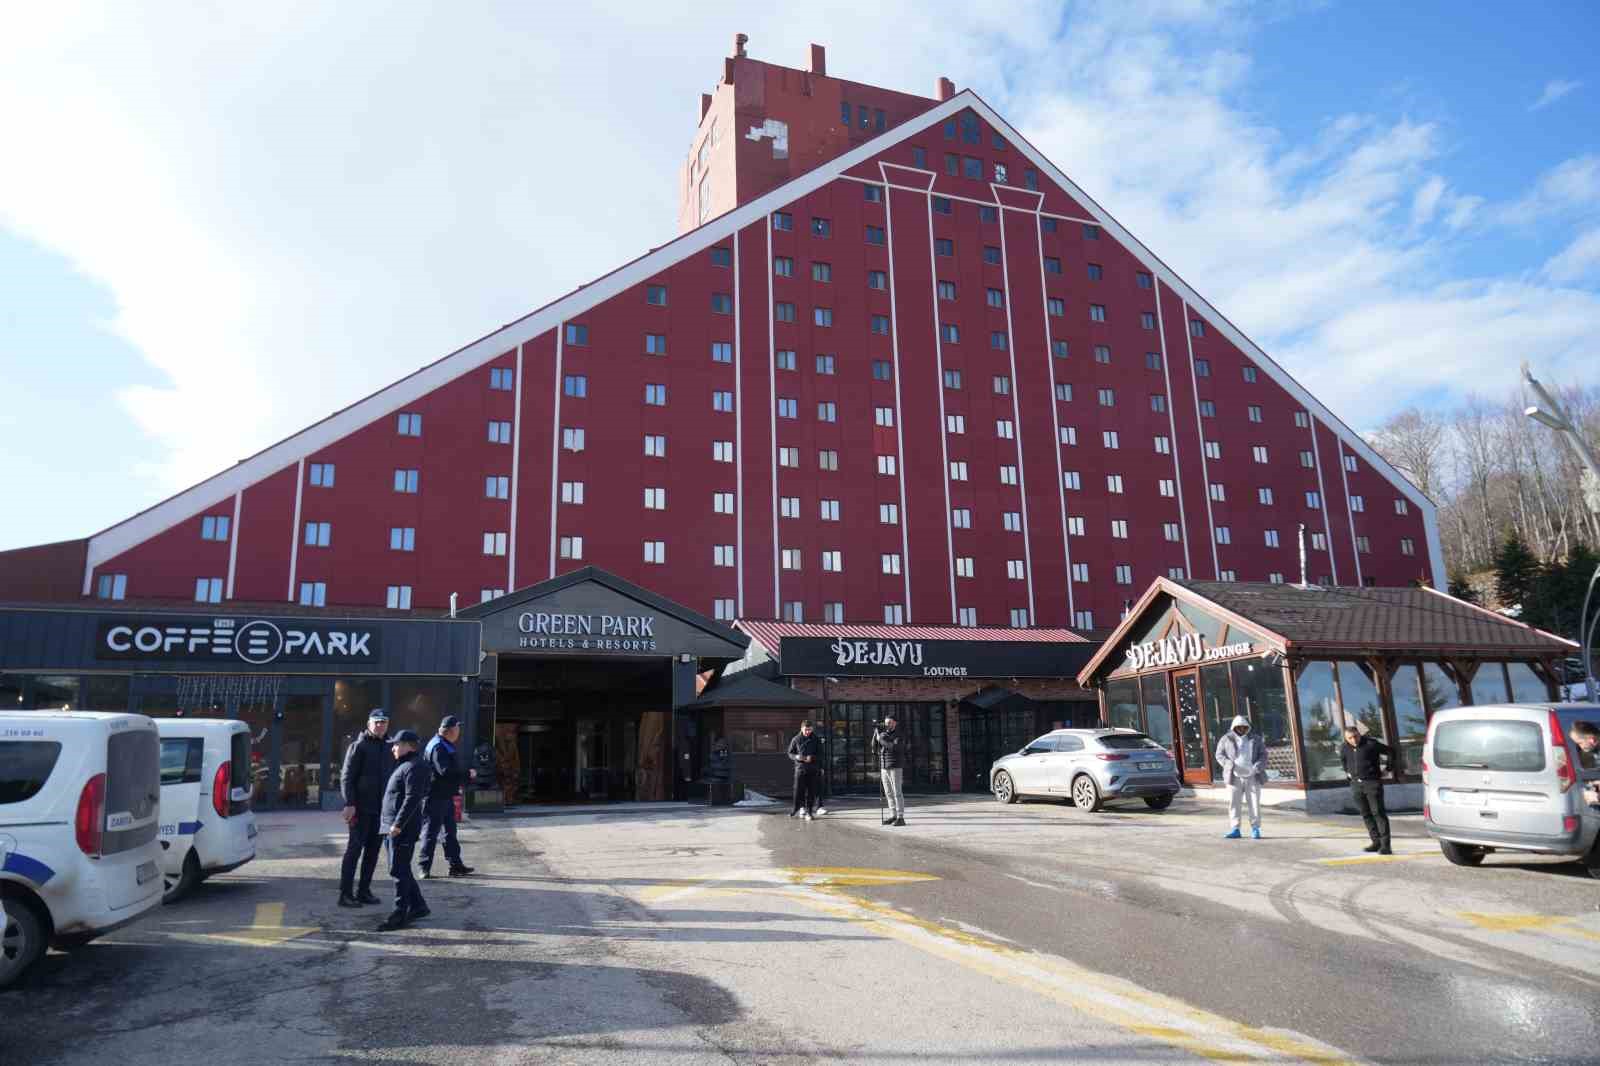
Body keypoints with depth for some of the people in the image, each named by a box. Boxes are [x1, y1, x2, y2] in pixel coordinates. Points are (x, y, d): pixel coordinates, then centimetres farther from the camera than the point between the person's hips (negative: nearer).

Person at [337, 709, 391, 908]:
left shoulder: (387, 748, 14)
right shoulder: (358, 746, -6)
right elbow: (346, 777, -10)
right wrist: (350, 804, -19)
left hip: (380, 808, 7)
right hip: (361, 807, -7)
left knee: (373, 850, 10)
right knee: (354, 849, -4)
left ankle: (364, 890, 18)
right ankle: (346, 893, 1)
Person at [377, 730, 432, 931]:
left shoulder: (414, 767, -14)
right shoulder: (404, 766, 19)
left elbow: (412, 799, -22)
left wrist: (398, 824, -25)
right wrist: (390, 824, 20)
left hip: (403, 829, -11)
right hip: (392, 827, 11)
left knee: (399, 870, -7)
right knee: (401, 870, 15)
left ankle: (400, 914, -2)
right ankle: (418, 906, 24)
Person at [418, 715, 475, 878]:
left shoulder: (446, 746, 15)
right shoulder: (437, 747, -18)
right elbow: (444, 771, -27)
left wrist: (464, 777, 10)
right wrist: (467, 774, -20)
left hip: (446, 795, 11)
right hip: (435, 796, -11)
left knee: (450, 831, 14)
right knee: (431, 831, -2)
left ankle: (455, 865, 21)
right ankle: (424, 868, 5)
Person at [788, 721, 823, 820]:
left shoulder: (816, 739, 3)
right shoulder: (796, 739, 2)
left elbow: (820, 754, 3)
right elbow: (790, 753, 7)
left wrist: (812, 758, -15)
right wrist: (797, 757, -13)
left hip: (813, 770, 0)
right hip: (800, 768, 0)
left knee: (811, 791, 1)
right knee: (798, 790, -2)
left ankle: (809, 812, 9)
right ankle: (797, 808, 18)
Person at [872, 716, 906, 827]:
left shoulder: (899, 735, -7)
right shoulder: (884, 734, 14)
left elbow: (895, 747, -24)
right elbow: (874, 748, 9)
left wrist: (881, 739, -18)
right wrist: (875, 733, -3)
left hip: (895, 767, -7)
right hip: (884, 768, 7)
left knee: (897, 793, -8)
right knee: (888, 793, 8)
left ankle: (900, 818, -7)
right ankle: (893, 816, 14)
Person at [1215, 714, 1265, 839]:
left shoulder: (1255, 739, 10)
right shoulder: (1226, 739, 5)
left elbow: (1263, 754, 7)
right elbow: (1219, 755, 5)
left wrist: (1258, 766, -11)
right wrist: (1230, 765, -13)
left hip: (1252, 777, 1)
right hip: (1235, 777, 0)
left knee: (1254, 803, 0)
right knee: (1234, 803, 0)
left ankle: (1255, 829, 9)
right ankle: (1235, 830, 5)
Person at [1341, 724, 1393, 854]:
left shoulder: (1371, 743, -10)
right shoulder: (1346, 748, 7)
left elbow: (1391, 753, -2)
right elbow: (1342, 759, 29)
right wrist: (1348, 771, 21)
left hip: (1372, 783, -6)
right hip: (1356, 784, 6)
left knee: (1378, 813, -8)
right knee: (1366, 814, 7)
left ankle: (1385, 845, -7)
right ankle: (1376, 842, 15)